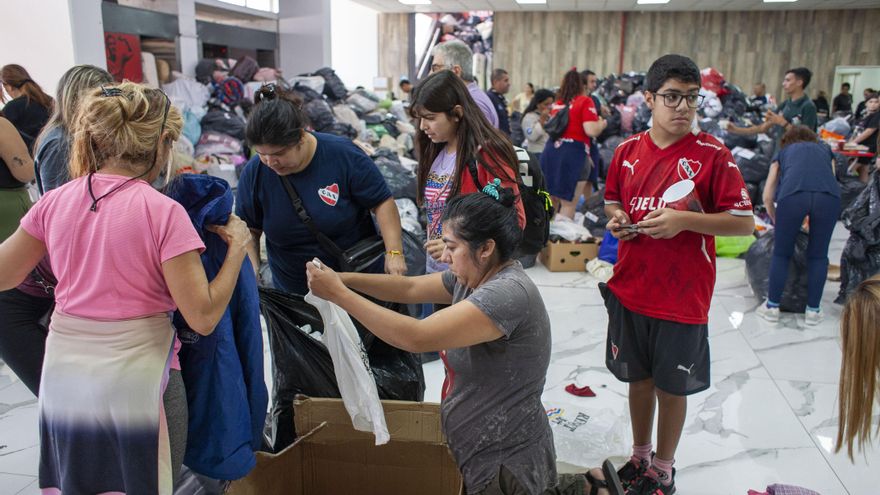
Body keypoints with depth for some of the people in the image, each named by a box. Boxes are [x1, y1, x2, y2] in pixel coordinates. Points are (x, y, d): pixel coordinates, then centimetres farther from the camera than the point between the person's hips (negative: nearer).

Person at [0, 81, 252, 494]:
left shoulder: (54, 202, 0)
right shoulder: (163, 212, -15)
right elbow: (202, 317, -17)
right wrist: (237, 248, -6)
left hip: (60, 373, 5)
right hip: (129, 379, -5)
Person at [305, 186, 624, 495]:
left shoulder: (508, 294, -30)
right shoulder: (474, 275, -1)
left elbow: (416, 338, -35)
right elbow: (410, 288, 6)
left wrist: (338, 294, -29)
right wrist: (344, 278, -7)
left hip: (505, 461, -9)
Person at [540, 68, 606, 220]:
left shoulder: (557, 103, 14)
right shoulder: (585, 101, -4)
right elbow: (591, 131, -13)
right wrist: (602, 124, 8)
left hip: (551, 150, 6)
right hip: (573, 152, -6)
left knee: (551, 201, 17)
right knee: (568, 203, 2)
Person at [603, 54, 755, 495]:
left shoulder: (712, 154, -10)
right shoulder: (627, 151, 3)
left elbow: (744, 222, -10)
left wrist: (684, 219, -22)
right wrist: (616, 218, -4)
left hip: (682, 297, -3)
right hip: (629, 289, 4)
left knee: (671, 387, 11)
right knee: (638, 377, 18)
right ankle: (639, 456, 40)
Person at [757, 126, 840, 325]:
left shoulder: (782, 153, 31)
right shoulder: (825, 149, 35)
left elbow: (767, 197, 25)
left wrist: (777, 222, 39)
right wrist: (811, 219, 40)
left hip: (793, 194, -1)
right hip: (829, 195, 1)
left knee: (781, 254, 13)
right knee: (818, 255, 15)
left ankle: (772, 307, 19)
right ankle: (813, 311, 21)